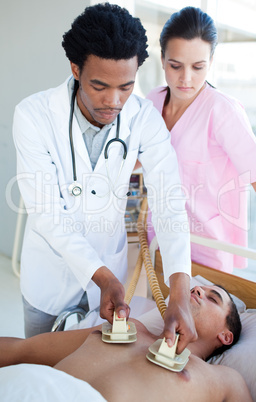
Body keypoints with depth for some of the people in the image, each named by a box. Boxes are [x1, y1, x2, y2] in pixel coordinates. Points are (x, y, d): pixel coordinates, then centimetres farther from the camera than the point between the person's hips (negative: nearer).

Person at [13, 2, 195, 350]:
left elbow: (171, 202, -22)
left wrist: (180, 294, -35)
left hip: (111, 262, 1)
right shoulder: (33, 115, -23)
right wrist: (102, 276, -34)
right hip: (51, 265, -1)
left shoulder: (145, 118, -17)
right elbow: (47, 212, -23)